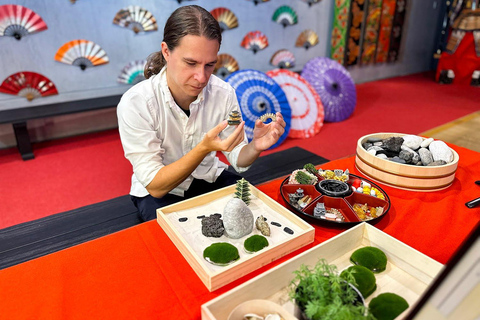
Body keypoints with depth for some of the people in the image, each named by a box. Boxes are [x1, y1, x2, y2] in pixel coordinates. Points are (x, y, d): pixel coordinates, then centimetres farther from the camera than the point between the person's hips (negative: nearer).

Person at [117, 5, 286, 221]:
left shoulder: (223, 93, -14)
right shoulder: (134, 103, -24)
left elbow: (238, 160, -7)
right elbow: (155, 186, -24)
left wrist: (256, 146, -31)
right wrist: (204, 148, -39)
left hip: (210, 179, 4)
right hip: (157, 192, -3)